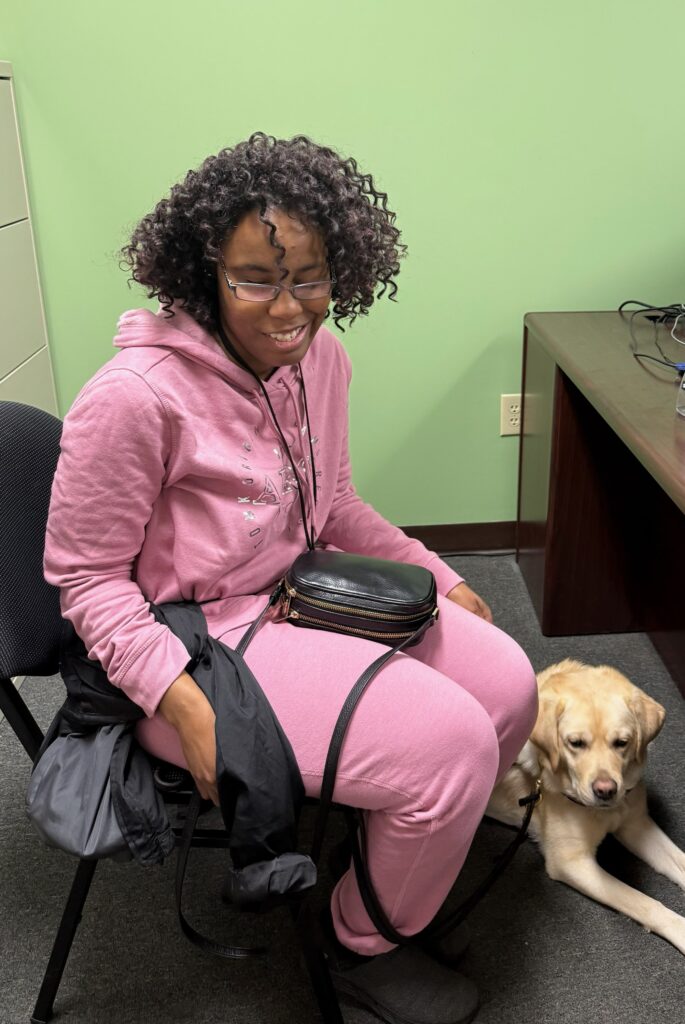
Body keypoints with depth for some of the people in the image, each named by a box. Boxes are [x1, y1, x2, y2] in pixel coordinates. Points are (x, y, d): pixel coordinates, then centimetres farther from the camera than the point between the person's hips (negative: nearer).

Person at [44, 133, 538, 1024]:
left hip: (306, 592, 8)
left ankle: (412, 843, 29)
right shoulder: (136, 397, -24)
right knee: (451, 744, -18)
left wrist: (436, 574, 11)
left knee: (507, 684, 0)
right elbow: (85, 575, -15)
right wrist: (185, 704, -24)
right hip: (202, 640, -8)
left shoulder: (319, 359, 0)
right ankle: (368, 949, 13)